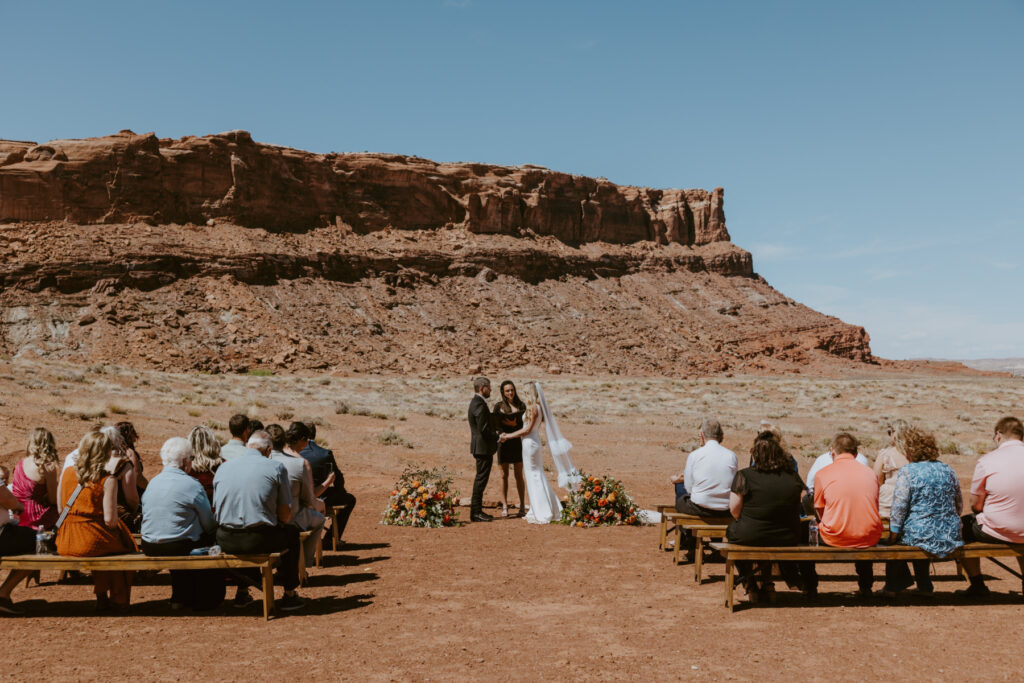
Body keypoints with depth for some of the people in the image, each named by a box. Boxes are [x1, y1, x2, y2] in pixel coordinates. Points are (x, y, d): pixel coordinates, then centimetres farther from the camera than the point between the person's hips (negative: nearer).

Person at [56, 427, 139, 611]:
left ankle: (101, 598, 38)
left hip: (64, 543, 6)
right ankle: (119, 601, 30)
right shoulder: (108, 480, -12)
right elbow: (110, 520, -14)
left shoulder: (68, 472, 3)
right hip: (91, 541, -6)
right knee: (123, 546, 23)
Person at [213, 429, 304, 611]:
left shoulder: (222, 468, 11)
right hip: (260, 540, -4)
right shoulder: (276, 467, 0)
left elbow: (216, 510, 17)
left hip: (226, 542, 4)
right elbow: (285, 516, 0)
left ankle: (242, 592, 40)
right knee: (292, 532, 26)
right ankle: (289, 595, 28)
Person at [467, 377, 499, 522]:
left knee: (481, 479, 15)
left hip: (481, 448, 11)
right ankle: (476, 512, -1)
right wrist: (498, 436, -10)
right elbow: (484, 429, -23)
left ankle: (476, 510, 21)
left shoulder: (476, 402, 15)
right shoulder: (479, 405, -18)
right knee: (481, 479, -6)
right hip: (483, 447, -11)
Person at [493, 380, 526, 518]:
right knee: (504, 475, 2)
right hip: (503, 443, 0)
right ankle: (504, 506, 8)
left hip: (517, 443, 0)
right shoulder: (499, 406, 3)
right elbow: (495, 424, -2)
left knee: (519, 475, 2)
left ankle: (522, 506, 7)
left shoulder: (521, 405, 5)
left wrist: (514, 424, -14)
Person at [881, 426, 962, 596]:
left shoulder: (907, 471, -11)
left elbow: (899, 507, -13)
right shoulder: (948, 470, 6)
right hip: (951, 537, 6)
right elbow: (959, 505, 15)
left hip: (921, 536, -6)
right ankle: (924, 585, 40)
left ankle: (894, 584, 30)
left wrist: (894, 531, -2)